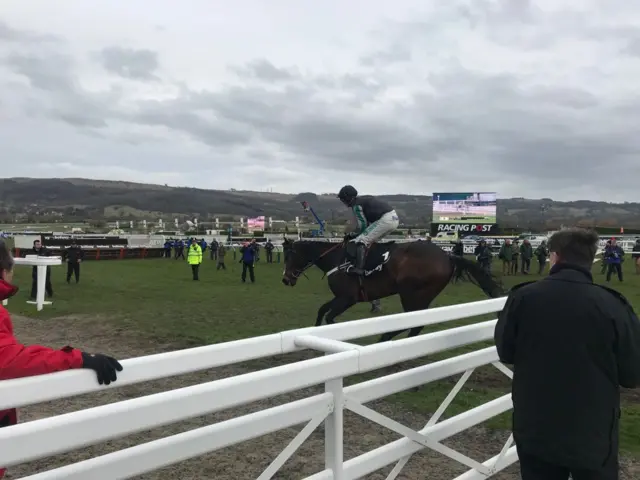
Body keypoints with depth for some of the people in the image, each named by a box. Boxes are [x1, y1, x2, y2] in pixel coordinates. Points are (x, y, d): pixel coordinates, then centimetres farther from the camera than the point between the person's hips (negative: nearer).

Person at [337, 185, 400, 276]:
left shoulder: (356, 205, -3)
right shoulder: (364, 199, 25)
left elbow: (363, 226, -5)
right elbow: (368, 222, 27)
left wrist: (352, 235, 11)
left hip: (386, 220, -10)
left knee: (360, 240, -10)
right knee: (370, 240, 25)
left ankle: (358, 268, -23)